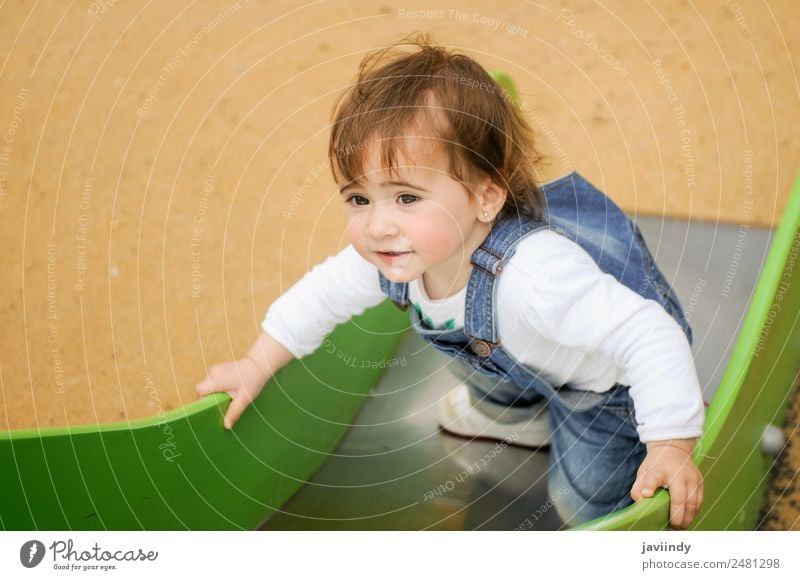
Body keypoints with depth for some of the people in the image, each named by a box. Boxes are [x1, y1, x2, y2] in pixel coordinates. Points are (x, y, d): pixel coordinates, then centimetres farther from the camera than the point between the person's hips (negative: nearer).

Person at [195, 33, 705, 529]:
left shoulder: (532, 273, -49)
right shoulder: (393, 255, -24)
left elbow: (652, 336, -44)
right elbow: (325, 293, -6)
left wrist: (672, 447, -40)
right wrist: (256, 367, -1)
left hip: (612, 381, -6)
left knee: (584, 505, -1)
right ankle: (505, 410, 49)